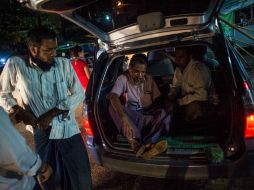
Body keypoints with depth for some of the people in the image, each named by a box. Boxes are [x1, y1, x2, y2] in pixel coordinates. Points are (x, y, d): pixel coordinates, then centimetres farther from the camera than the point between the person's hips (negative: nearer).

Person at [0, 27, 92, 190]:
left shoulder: (64, 64, -2)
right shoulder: (15, 65, -6)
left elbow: (79, 94, -3)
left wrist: (51, 113, -12)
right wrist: (16, 110, -9)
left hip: (69, 132, 1)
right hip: (41, 135, -1)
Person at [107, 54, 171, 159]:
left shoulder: (149, 79, 4)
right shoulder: (123, 79, -8)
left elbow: (158, 100, 6)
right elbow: (113, 96, -28)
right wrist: (124, 119, -44)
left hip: (147, 117, 3)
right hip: (130, 116, -2)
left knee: (164, 114, -26)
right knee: (113, 107, -30)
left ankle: (147, 144, -46)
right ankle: (135, 141, -47)